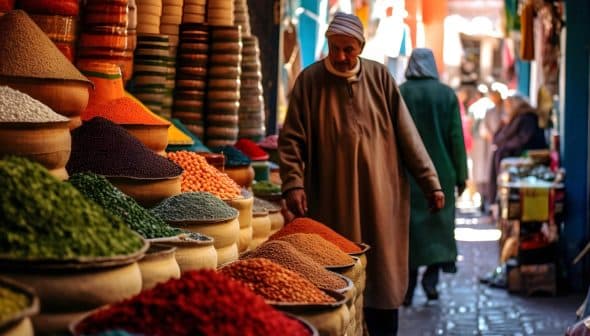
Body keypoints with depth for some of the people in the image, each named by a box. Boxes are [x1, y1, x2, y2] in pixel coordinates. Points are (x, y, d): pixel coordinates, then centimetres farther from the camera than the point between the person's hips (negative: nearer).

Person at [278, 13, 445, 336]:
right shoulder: (310, 79, 0)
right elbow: (291, 138, -1)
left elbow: (406, 134, 5)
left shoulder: (380, 77, 4)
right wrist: (293, 183, -14)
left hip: (380, 197, 2)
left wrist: (430, 182, 3)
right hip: (332, 199, -1)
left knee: (383, 274, 6)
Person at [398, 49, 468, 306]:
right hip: (440, 171, 0)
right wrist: (461, 175, 2)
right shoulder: (447, 94, -1)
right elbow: (456, 137, -3)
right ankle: (431, 275, -4)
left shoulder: (398, 94, -2)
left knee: (408, 226, 7)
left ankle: (408, 289, 8)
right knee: (439, 222, 13)